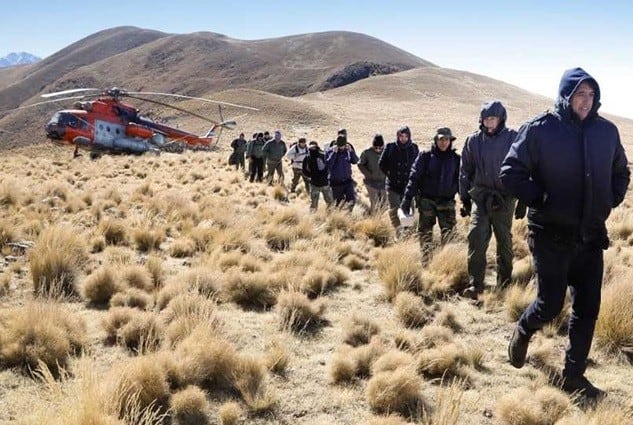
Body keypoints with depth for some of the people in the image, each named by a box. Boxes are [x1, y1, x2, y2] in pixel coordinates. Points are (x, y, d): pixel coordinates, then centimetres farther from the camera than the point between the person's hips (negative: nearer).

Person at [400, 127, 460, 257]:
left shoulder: (456, 159, 5)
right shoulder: (425, 156, -2)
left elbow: (460, 181, 11)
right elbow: (414, 178, -5)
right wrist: (407, 198, -11)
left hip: (447, 201, 2)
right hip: (427, 200, -1)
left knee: (448, 229, -3)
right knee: (425, 231, 1)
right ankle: (426, 258, 8)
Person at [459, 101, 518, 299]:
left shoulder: (512, 138, -4)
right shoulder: (474, 140, 2)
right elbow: (465, 170, 9)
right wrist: (465, 198, 7)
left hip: (504, 198, -1)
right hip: (481, 197, 1)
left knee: (504, 240, 11)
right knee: (476, 237, -11)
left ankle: (504, 280, 27)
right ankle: (475, 283, -8)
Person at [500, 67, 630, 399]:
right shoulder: (540, 129, -9)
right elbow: (511, 172, -7)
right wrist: (540, 200, -13)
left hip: (591, 236, 5)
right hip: (551, 235, -4)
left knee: (587, 309, 7)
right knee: (551, 305, 0)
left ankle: (574, 376, 22)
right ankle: (523, 330, 35)